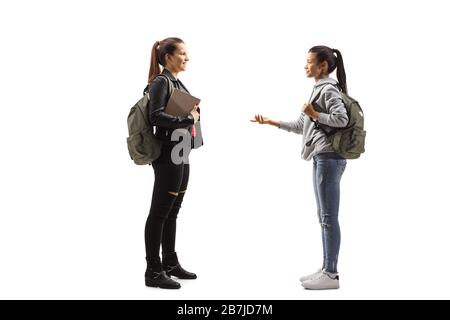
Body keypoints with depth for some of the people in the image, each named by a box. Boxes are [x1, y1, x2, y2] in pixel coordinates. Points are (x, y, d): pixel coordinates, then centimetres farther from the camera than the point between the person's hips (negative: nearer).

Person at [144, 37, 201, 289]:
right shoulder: (161, 82, -10)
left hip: (181, 154, 9)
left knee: (172, 212, 14)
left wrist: (194, 114, 1)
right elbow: (156, 116, -20)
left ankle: (171, 263, 24)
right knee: (159, 212, -3)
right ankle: (153, 272, 4)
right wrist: (188, 119, -19)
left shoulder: (178, 82, 17)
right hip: (168, 154, -9)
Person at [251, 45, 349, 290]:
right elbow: (301, 126, 21)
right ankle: (326, 270, 18)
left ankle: (331, 274, -1)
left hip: (329, 158, -10)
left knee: (329, 216, -7)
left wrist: (315, 114, -16)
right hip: (322, 158, 10)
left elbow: (342, 119, -21)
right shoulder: (319, 89, 21)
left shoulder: (328, 89, -8)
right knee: (324, 216, 11)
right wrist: (271, 122, 19)